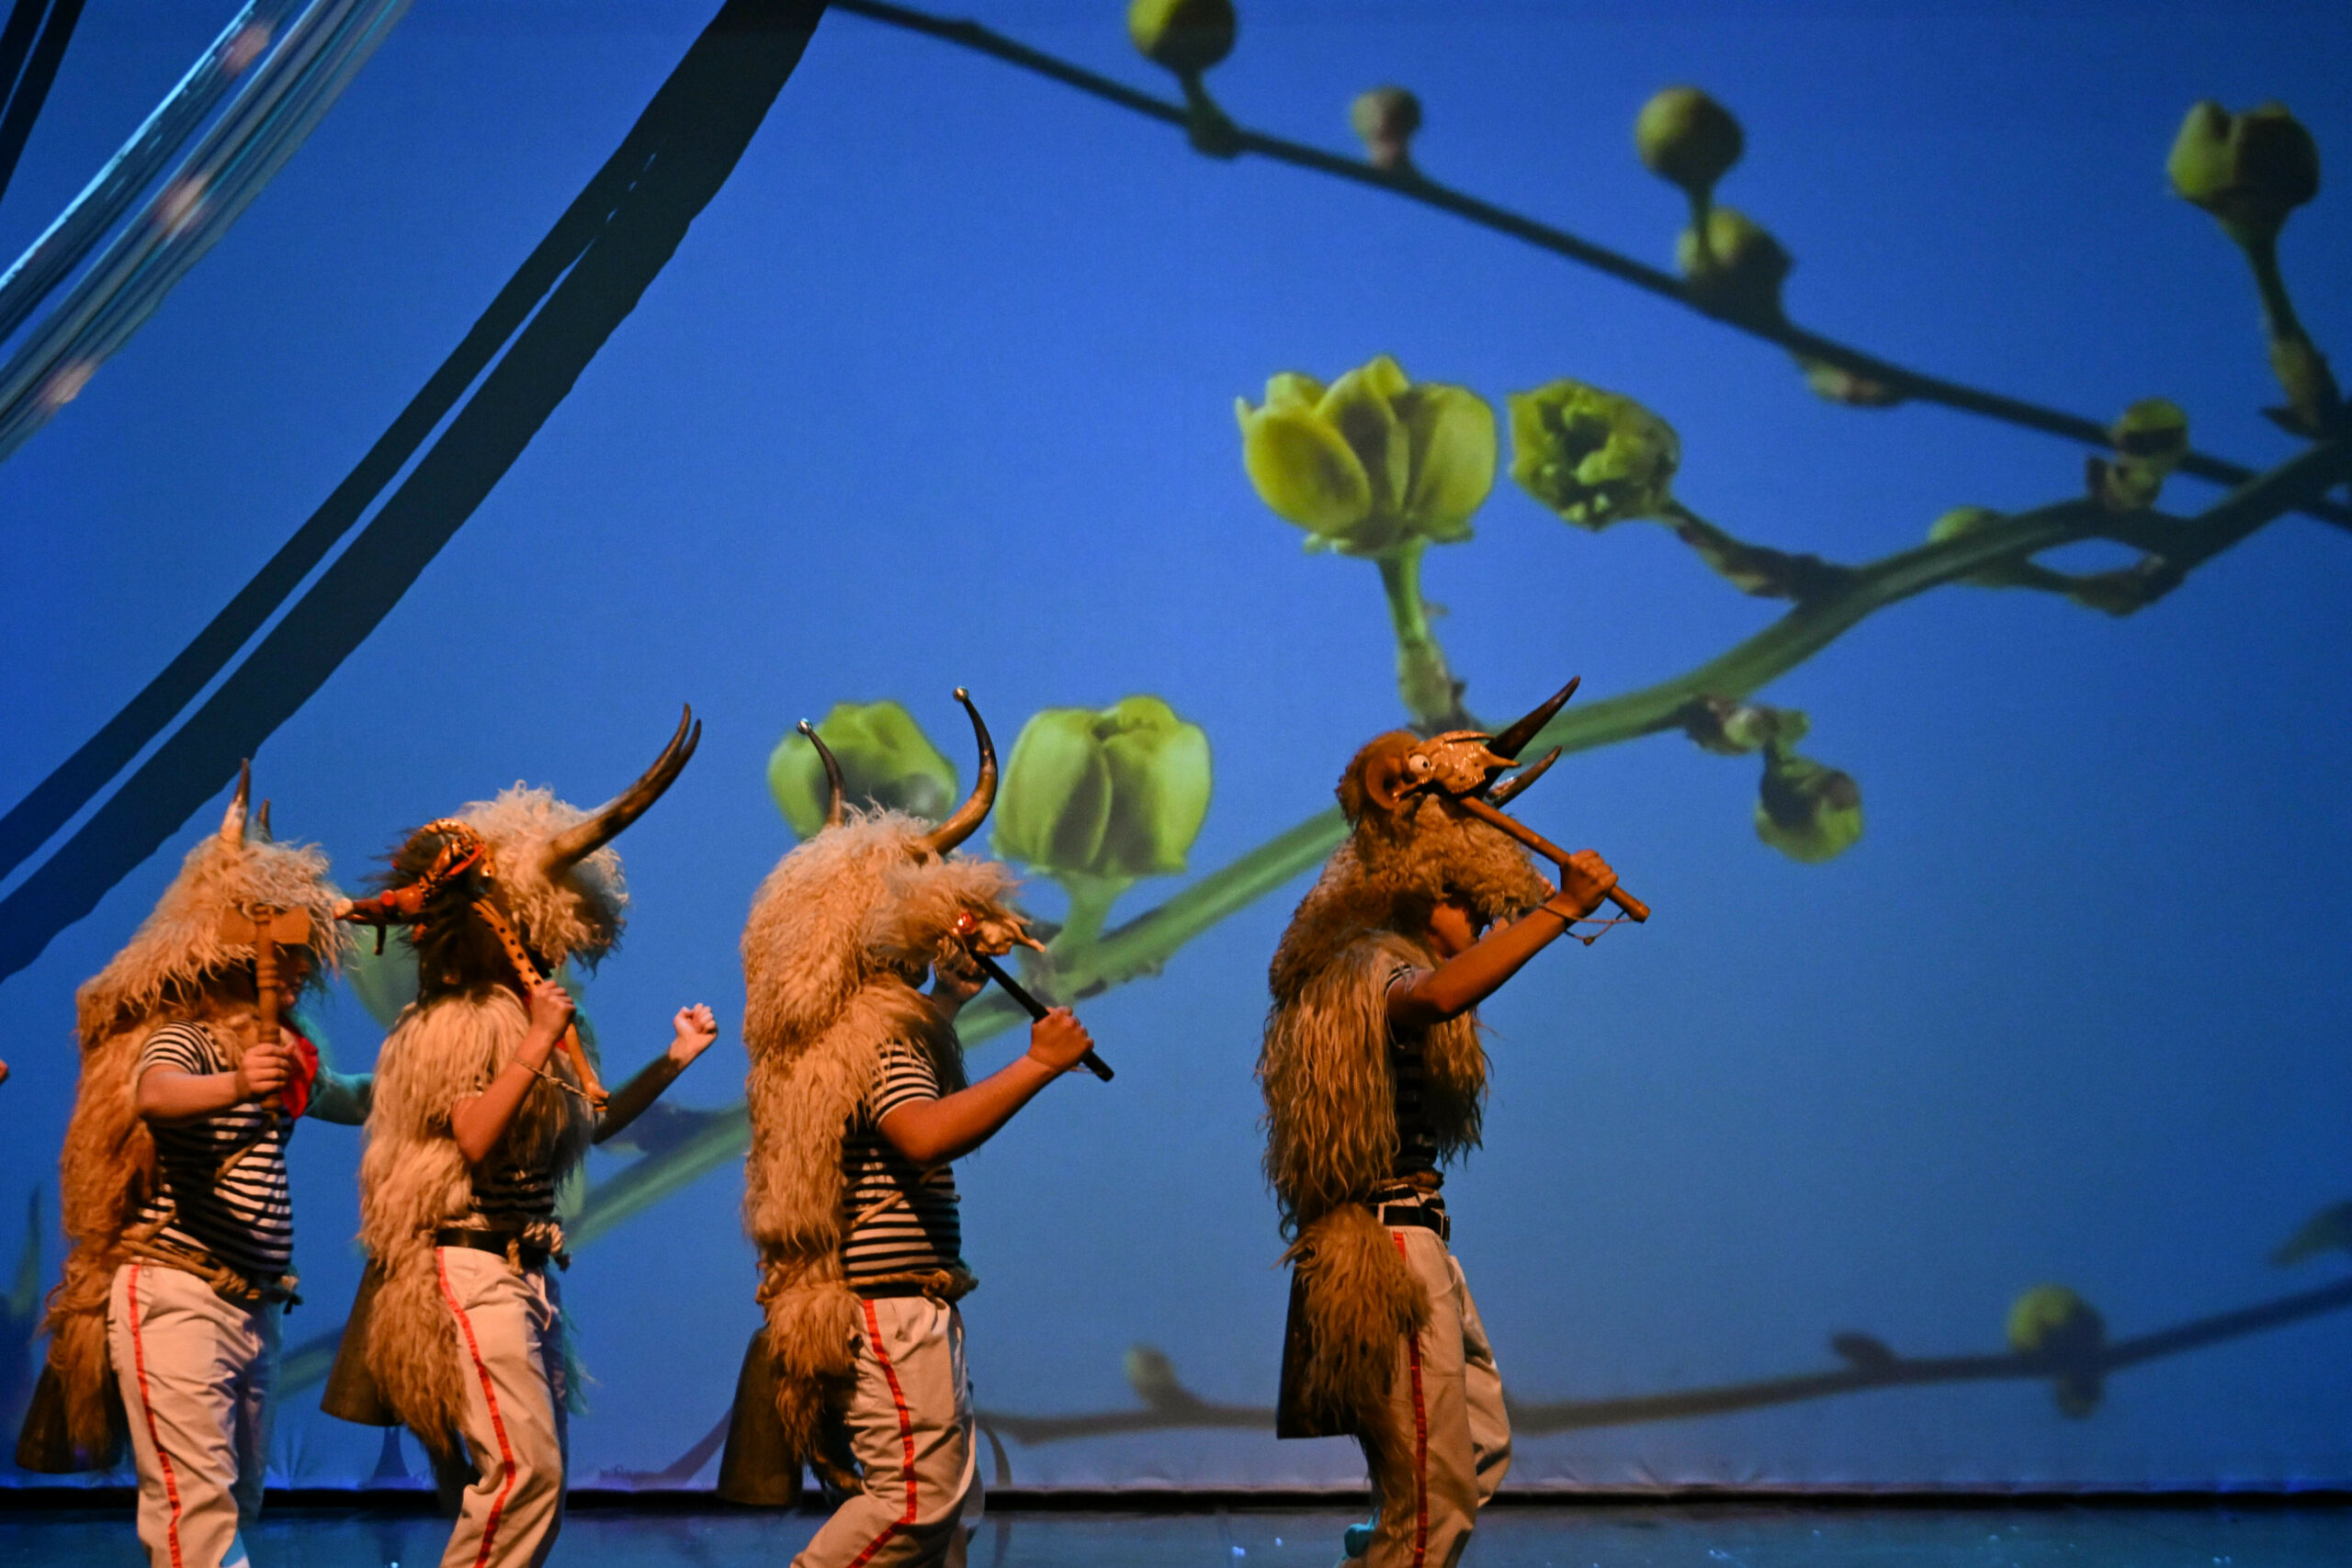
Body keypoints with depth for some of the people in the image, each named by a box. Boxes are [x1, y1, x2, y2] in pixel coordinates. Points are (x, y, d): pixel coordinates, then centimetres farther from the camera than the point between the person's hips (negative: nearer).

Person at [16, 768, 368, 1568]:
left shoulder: (282, 1053, 16)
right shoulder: (182, 1040, -10)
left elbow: (354, 1099, 35)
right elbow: (153, 1094, -34)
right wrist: (233, 1087, -52)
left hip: (253, 1309, 9)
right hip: (174, 1295, -9)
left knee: (239, 1502, 13)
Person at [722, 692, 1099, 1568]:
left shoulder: (871, 1026, 18)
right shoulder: (881, 1037, -14)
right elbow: (924, 1134, -31)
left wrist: (958, 985, 36)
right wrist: (1039, 1065, -26)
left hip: (905, 1301, 11)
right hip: (891, 1299, -11)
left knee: (947, 1496, 10)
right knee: (918, 1495, -11)